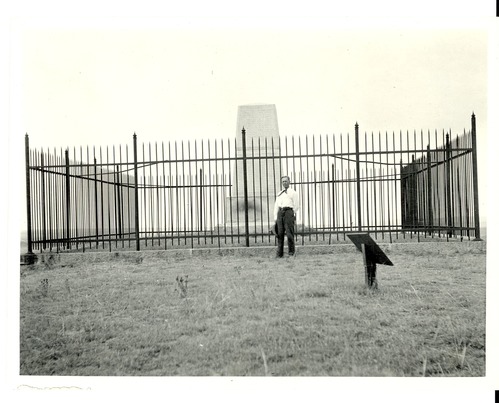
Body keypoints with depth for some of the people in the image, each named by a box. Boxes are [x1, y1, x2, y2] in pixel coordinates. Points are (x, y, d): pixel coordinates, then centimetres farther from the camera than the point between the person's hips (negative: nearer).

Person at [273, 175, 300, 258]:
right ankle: (279, 252, 5)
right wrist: (275, 217, 11)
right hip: (280, 212, 4)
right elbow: (276, 205, 20)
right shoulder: (279, 194, 23)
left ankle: (291, 252, 4)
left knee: (289, 233, -5)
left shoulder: (293, 192, 9)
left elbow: (296, 205, 5)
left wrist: (293, 215, 0)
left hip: (288, 211, -4)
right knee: (280, 234, 2)